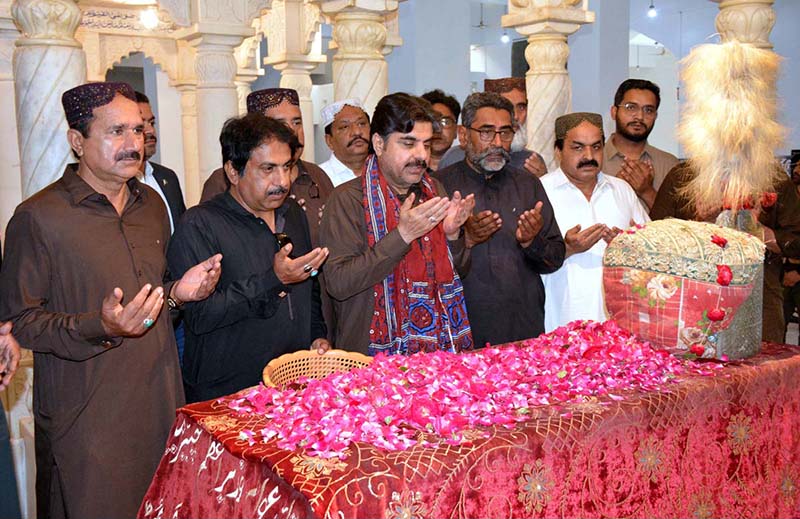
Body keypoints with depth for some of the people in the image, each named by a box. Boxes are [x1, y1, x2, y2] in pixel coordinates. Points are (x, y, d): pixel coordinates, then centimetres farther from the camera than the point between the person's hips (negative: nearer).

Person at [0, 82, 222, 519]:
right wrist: (100, 328, -26)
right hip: (85, 420, -5)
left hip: (159, 405, 6)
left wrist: (178, 292, 0)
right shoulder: (39, 217, -12)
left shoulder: (151, 203, 9)